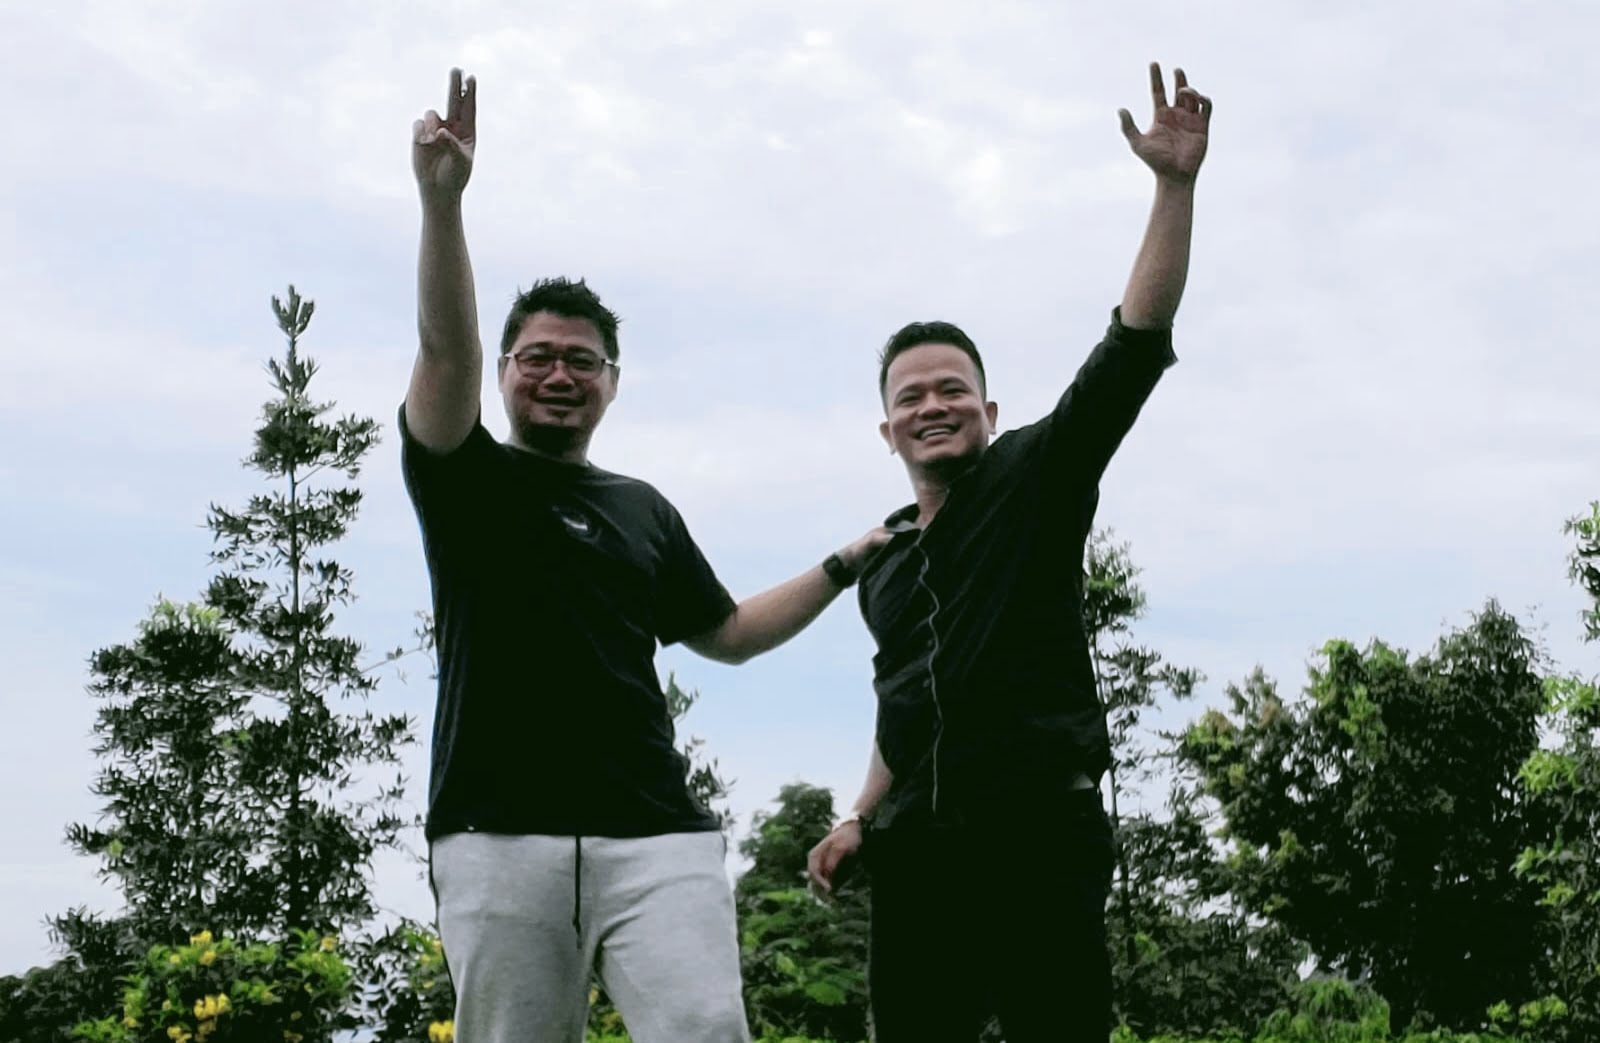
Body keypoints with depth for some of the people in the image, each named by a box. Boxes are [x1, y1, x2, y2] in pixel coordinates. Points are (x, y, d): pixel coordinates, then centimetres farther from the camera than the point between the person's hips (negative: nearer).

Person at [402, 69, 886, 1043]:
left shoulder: (646, 511, 21)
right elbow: (448, 349, -9)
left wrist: (845, 565, 21)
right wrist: (442, 200, -22)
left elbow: (730, 634, 29)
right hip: (501, 835, -2)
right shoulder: (467, 479, 9)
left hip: (655, 832, 3)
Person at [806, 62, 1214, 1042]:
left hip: (1040, 842, -5)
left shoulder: (1038, 479, 4)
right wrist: (861, 820, 19)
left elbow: (1136, 348, -8)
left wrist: (1175, 188, -16)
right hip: (918, 855, 6)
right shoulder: (884, 565, 20)